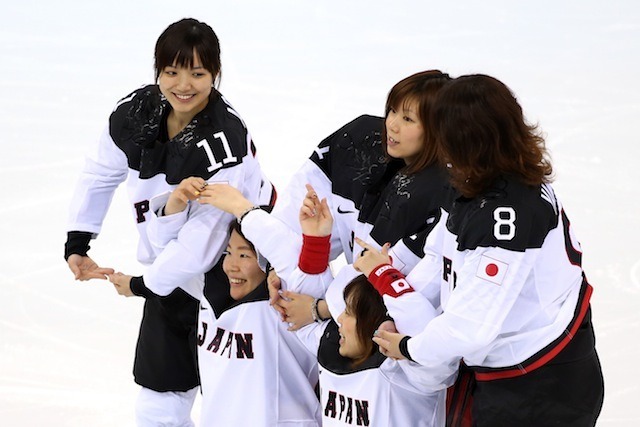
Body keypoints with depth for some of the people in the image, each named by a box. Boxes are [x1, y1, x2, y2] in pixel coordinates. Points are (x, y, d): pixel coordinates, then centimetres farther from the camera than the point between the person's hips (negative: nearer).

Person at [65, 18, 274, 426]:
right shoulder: (135, 113, -9)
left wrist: (145, 285, -18)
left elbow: (205, 234, -29)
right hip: (171, 274, 6)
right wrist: (78, 241, 3)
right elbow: (101, 173, 9)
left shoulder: (225, 141, -28)